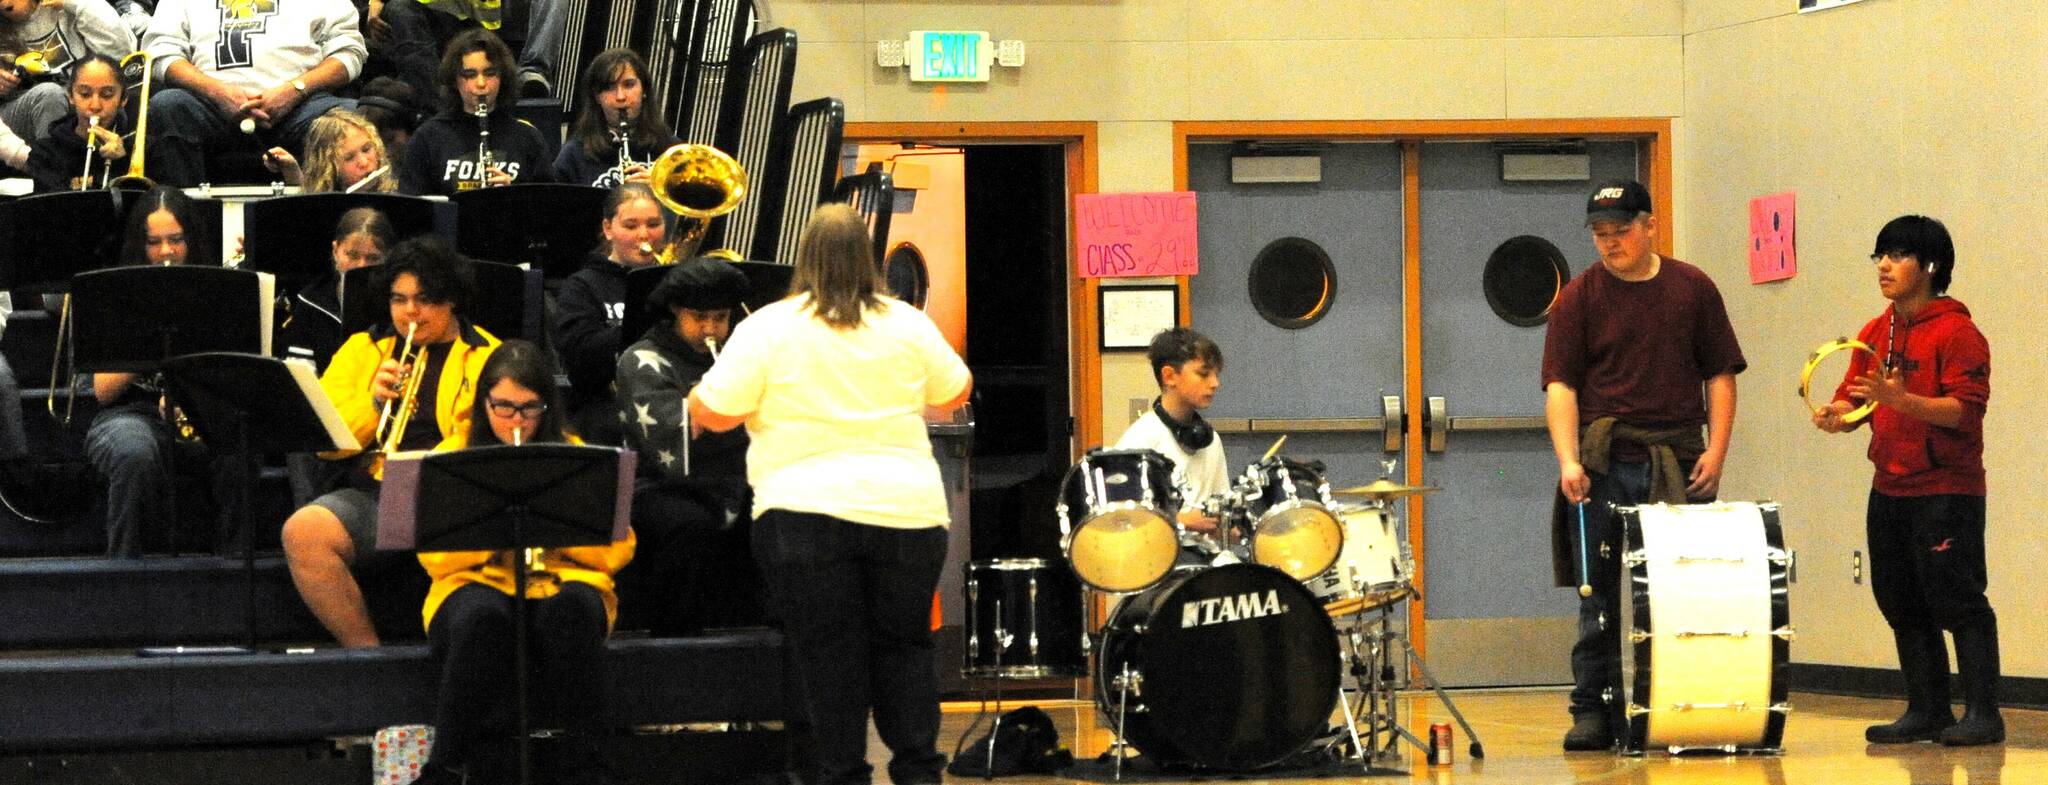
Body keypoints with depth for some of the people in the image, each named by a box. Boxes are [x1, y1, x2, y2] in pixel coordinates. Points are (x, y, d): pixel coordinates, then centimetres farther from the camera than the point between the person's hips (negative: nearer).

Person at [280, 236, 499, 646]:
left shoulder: (487, 358, 11)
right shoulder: (362, 350, 21)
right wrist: (373, 403, -5)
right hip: (372, 494, 3)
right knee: (302, 531, -28)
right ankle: (365, 652, -19)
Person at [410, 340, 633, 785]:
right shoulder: (451, 457, 12)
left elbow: (617, 551, 4)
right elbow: (436, 557, 0)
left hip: (563, 584, 1)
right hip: (479, 584, -1)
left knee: (570, 610, -36)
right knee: (482, 615, -37)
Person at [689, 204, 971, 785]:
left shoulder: (768, 328, -6)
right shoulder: (907, 324, 4)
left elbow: (710, 414, -8)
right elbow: (955, 394, 17)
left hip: (806, 511, -3)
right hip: (907, 508, 3)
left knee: (830, 656, 2)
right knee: (903, 647, 13)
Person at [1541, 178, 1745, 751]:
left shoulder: (1692, 289, 9)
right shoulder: (1580, 297, 4)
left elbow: (1720, 374, 10)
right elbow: (1560, 386, -2)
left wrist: (1716, 450, -1)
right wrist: (1568, 460, -15)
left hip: (1678, 466, 1)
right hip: (1603, 467, -1)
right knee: (1600, 599, 1)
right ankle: (1592, 713, 5)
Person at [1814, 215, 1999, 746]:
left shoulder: (1957, 333, -10)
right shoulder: (1875, 334, 13)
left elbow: (1964, 409, -19)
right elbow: (1853, 399, 11)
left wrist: (1901, 400, -31)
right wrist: (1837, 415, -12)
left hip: (1946, 490, -8)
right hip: (1889, 490, 8)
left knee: (1957, 602, -7)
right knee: (1901, 604, 10)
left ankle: (1983, 715, -4)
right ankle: (1926, 711, 18)